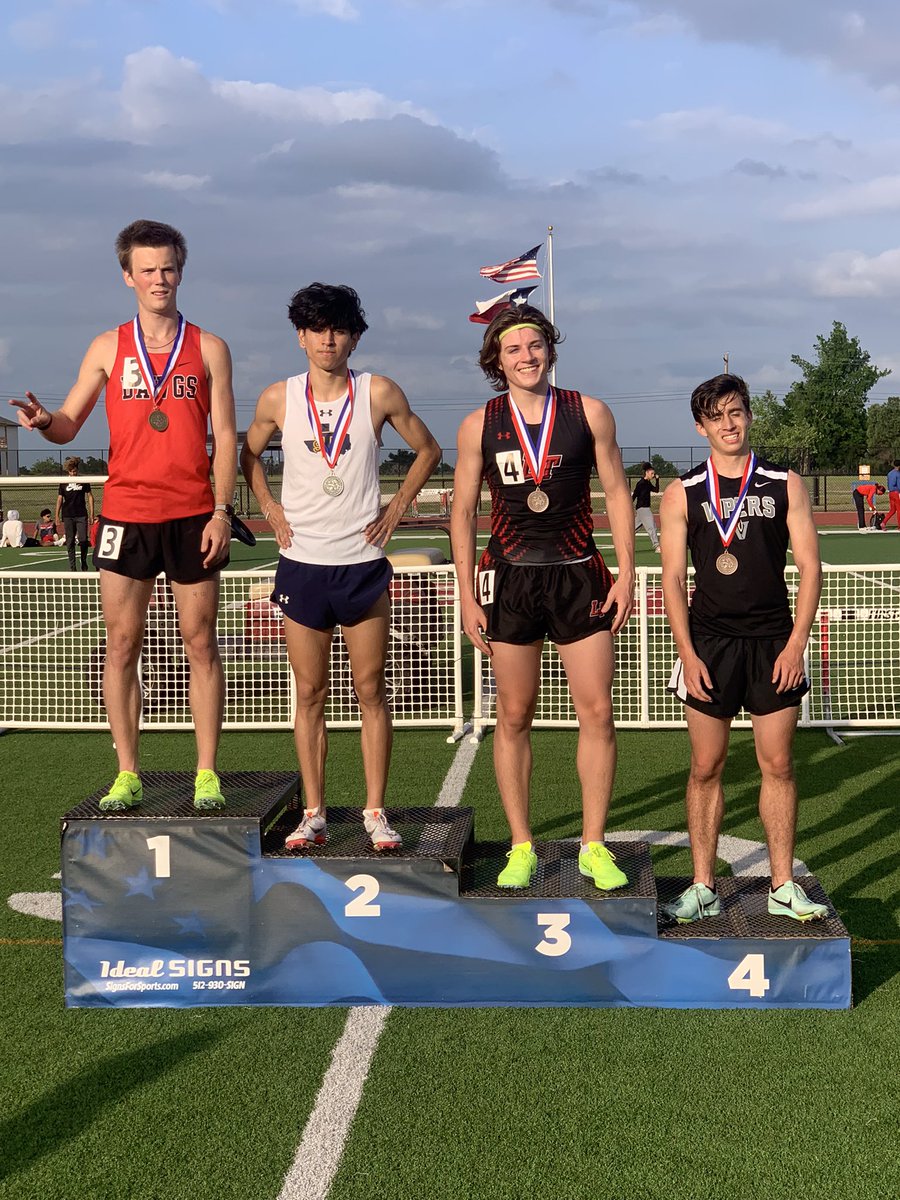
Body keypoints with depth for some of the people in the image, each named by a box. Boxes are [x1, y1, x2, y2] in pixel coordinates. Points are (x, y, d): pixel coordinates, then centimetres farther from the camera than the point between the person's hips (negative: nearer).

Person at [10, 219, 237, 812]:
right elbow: (69, 424, 8)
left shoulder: (209, 348, 5)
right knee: (122, 645, 2)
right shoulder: (108, 348, 8)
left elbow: (225, 437, 3)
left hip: (193, 515, -1)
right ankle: (128, 776, 11)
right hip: (125, 514, 1)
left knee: (200, 644, 3)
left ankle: (207, 774, 11)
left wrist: (222, 510, -7)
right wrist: (44, 420, -16)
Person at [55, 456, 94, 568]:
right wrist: (57, 515, 3)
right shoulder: (64, 483, 6)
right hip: (67, 516, 1)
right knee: (70, 542, 2)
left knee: (83, 540, -6)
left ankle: (84, 564, 13)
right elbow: (60, 499, 9)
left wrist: (91, 513, 2)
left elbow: (90, 496, 7)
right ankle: (72, 566, 8)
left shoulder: (83, 481, 3)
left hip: (81, 515, -1)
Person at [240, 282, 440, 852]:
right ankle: (314, 814, 15)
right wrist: (270, 507, 8)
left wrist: (397, 506, 4)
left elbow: (428, 449, 11)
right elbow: (249, 453, 20)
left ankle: (376, 811, 12)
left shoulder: (380, 393, -2)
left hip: (364, 563, -1)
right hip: (301, 564, 1)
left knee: (371, 691, 3)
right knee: (310, 693, 6)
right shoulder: (279, 399, 2)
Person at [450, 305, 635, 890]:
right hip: (510, 580, 0)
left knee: (598, 713, -1)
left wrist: (626, 574, -2)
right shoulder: (479, 425, 1)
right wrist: (469, 597, -1)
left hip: (579, 577, 0)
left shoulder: (589, 413, 1)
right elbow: (462, 513, 5)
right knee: (514, 717, 5)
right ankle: (522, 847, 16)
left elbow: (617, 493, 5)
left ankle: (594, 846, 12)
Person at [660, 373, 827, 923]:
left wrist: (796, 644, -6)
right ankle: (704, 887, 12)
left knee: (779, 765, 4)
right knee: (706, 768, 3)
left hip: (774, 644, 0)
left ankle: (784, 887, 14)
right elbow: (673, 578, 2)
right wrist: (688, 654, -7)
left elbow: (810, 568, 3)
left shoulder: (786, 486, 5)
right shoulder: (682, 494, 4)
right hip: (710, 644, 0)